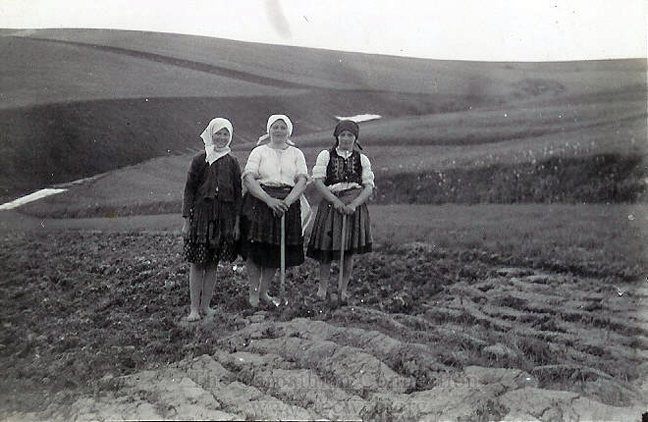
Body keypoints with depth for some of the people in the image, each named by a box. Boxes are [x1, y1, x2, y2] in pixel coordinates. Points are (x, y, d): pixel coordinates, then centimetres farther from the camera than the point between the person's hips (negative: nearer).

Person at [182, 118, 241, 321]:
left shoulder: (232, 163, 7)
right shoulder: (199, 160, 0)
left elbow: (237, 193, 9)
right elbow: (189, 190, -1)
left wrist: (237, 221, 4)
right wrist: (186, 219, -5)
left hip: (224, 217, 3)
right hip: (201, 213, -2)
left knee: (213, 263, 8)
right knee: (197, 263, -1)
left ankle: (205, 305, 16)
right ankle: (194, 308, 4)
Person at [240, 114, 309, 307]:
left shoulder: (296, 154, 12)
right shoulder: (259, 152, 5)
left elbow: (302, 180, 1)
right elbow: (248, 178, -7)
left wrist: (288, 201, -17)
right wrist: (269, 200, -19)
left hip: (288, 204, 2)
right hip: (259, 202, -2)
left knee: (277, 251, 5)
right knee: (255, 249, -3)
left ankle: (264, 291, 20)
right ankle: (253, 292, 11)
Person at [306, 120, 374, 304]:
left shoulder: (362, 159, 8)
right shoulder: (326, 156, 4)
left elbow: (369, 187, 1)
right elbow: (317, 181, -5)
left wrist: (354, 204, -15)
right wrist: (336, 201, -16)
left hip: (355, 206, 1)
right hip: (331, 204, -1)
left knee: (350, 250, 3)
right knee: (326, 247, -1)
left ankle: (343, 288, 19)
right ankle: (323, 287, 18)